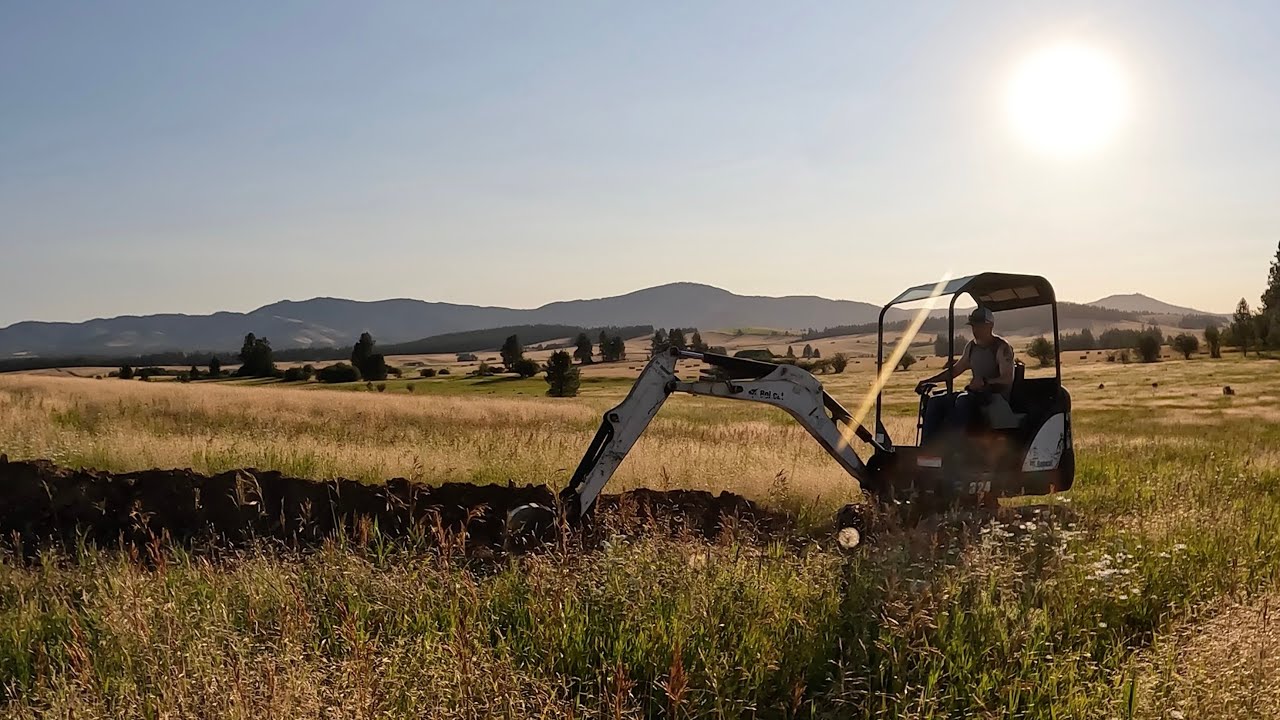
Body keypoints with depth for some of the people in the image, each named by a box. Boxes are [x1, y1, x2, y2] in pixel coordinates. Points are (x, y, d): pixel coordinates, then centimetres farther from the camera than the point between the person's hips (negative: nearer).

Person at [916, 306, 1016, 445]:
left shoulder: (1002, 348, -8)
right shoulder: (971, 346, 15)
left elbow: (1007, 379, -19)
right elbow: (955, 369, 25)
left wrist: (985, 381, -36)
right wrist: (929, 380, 15)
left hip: (997, 396, -8)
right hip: (976, 394, 8)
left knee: (964, 400, -37)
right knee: (935, 401, -10)